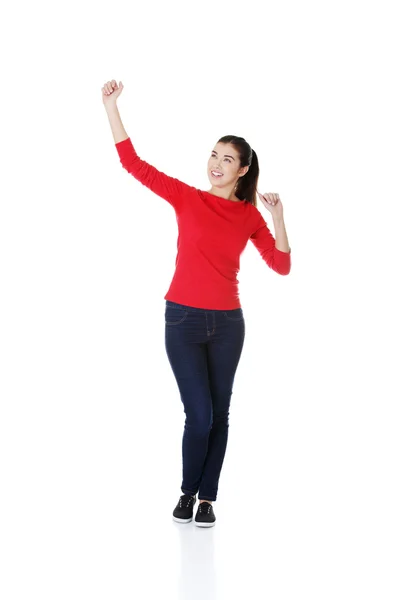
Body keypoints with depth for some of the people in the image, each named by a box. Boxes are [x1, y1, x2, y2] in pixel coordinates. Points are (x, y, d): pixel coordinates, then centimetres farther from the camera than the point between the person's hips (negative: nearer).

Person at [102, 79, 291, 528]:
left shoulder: (249, 216, 4)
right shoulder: (186, 198, -1)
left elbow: (282, 265, -1)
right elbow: (133, 163, -5)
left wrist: (278, 216, -12)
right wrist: (111, 106, -9)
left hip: (227, 323, 2)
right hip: (183, 320, -2)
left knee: (218, 414, 8)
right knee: (199, 415, -6)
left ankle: (207, 498, 22)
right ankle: (188, 491, 18)